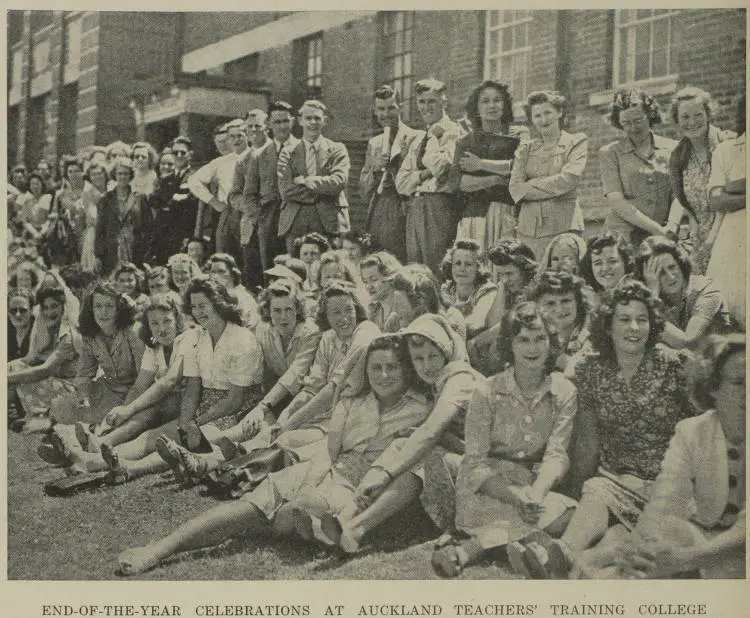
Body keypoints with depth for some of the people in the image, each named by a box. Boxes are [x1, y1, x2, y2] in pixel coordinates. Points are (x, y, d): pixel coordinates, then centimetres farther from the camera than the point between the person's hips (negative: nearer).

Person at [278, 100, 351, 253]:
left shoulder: (337, 150, 11)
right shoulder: (288, 153, 12)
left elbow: (339, 182, -5)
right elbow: (285, 190, 0)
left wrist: (305, 180, -5)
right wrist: (320, 192, -6)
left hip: (329, 223, -1)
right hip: (295, 225, 1)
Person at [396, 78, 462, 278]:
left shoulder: (452, 132, -1)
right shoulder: (418, 138, 22)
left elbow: (439, 166, -17)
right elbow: (401, 183, 15)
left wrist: (432, 136, -3)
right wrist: (423, 174, -4)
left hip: (439, 207, -7)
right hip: (414, 207, 8)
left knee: (436, 270, -12)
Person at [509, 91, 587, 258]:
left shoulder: (577, 142, 8)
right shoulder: (525, 149, 16)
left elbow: (569, 179, -8)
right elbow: (515, 188, 2)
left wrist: (530, 185, -3)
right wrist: (553, 188, -6)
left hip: (564, 226, -3)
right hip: (528, 228, 3)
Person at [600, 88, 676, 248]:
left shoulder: (672, 149, 13)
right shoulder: (610, 153, 8)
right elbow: (616, 202, -2)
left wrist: (672, 226, -12)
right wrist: (658, 229, -10)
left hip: (662, 239, 1)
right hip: (623, 235, -1)